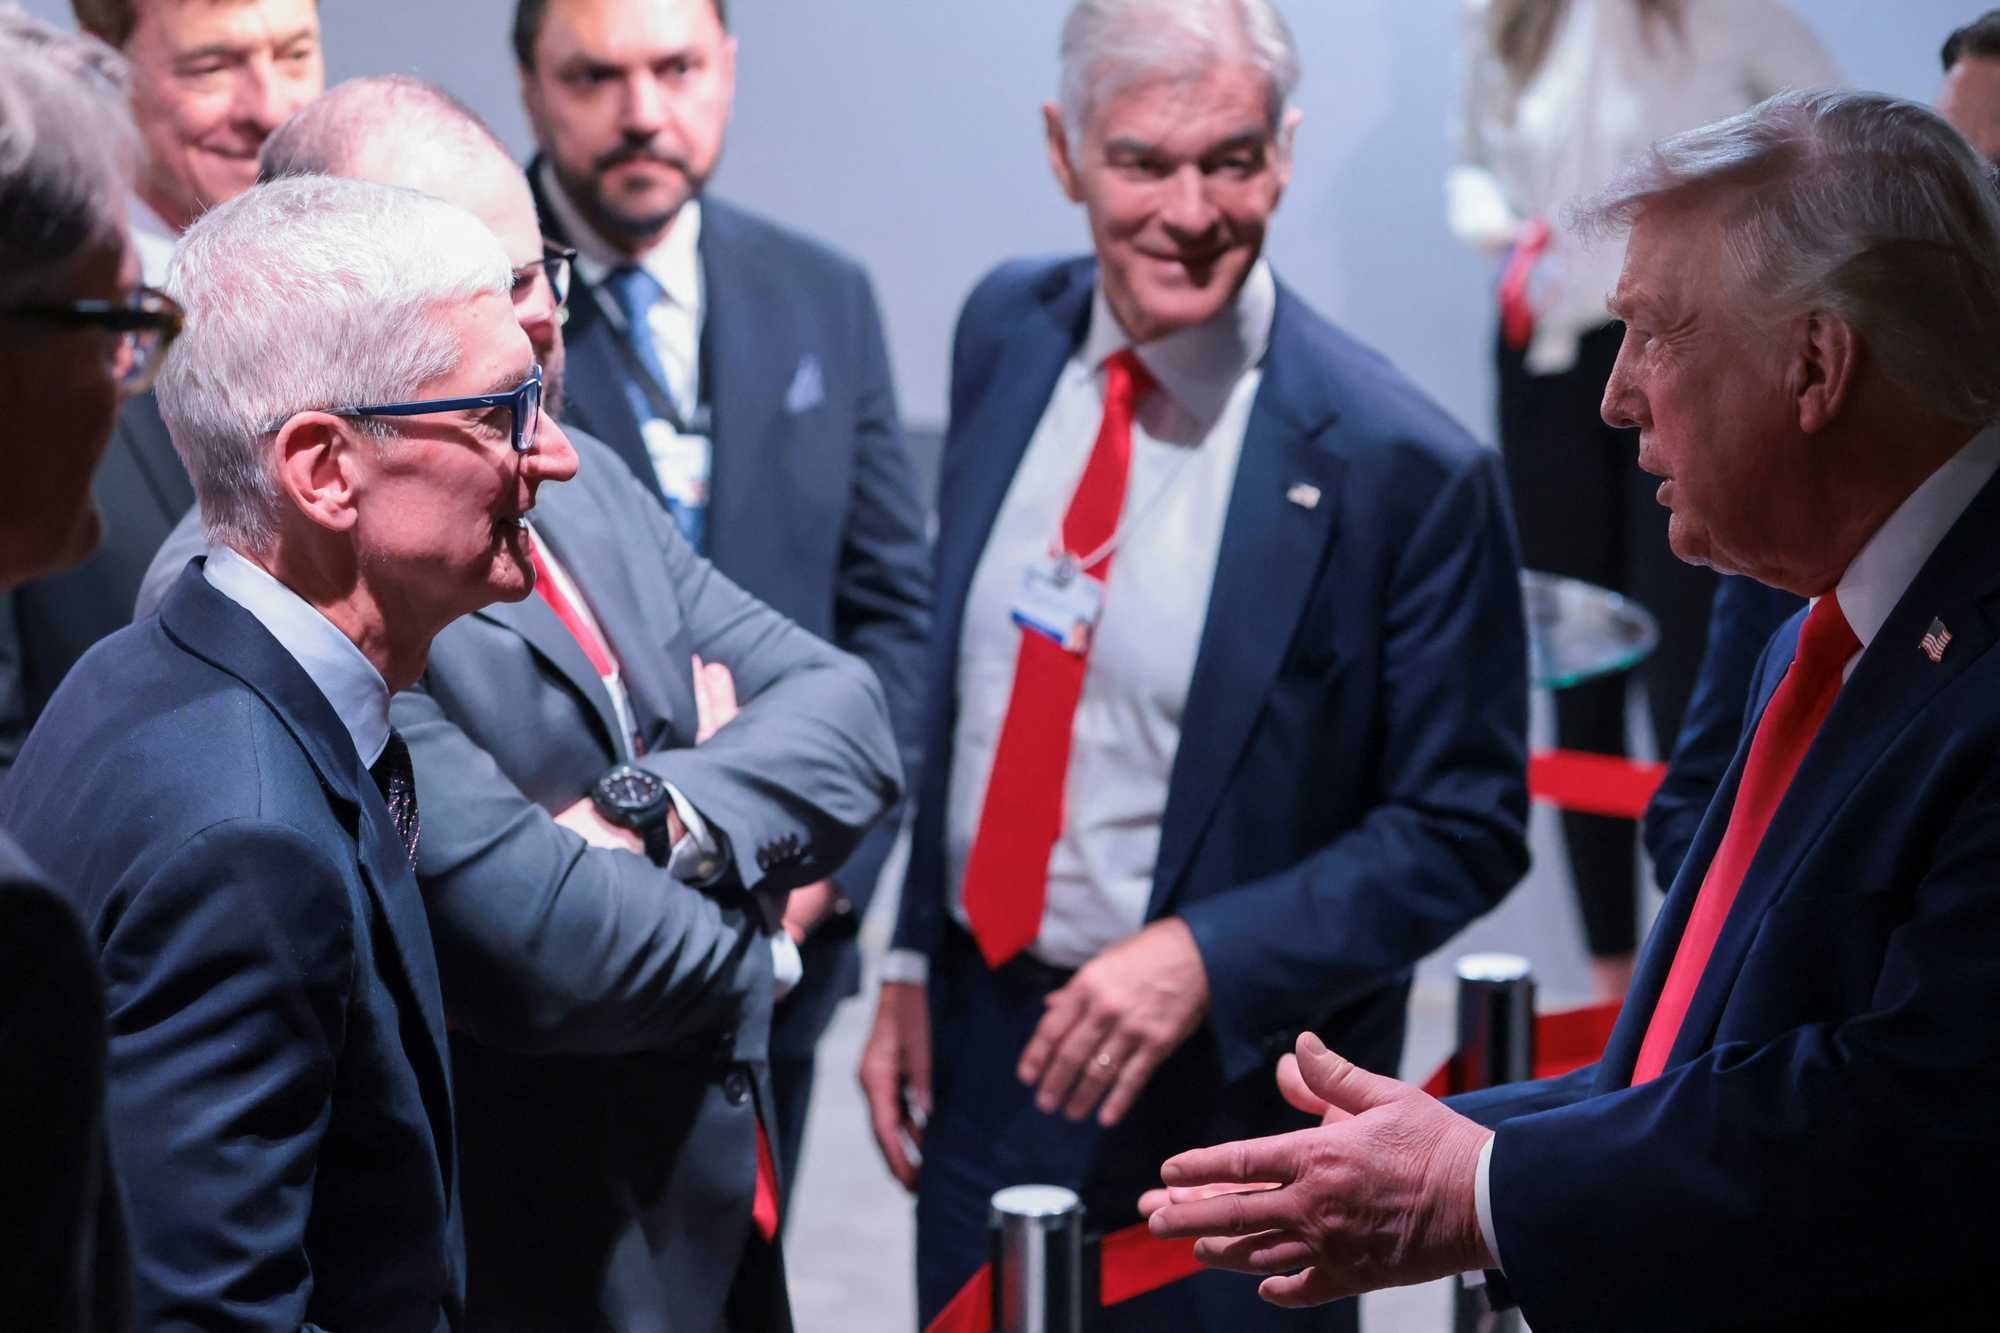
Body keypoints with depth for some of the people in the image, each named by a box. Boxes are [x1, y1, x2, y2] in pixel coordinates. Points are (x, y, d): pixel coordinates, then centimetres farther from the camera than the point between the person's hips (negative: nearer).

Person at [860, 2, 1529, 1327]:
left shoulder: (1403, 467, -18)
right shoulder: (1006, 334, -1)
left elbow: (1462, 829, -11)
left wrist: (1206, 960, -20)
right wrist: (916, 961, 10)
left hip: (1224, 1084, -5)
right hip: (978, 1048, 5)